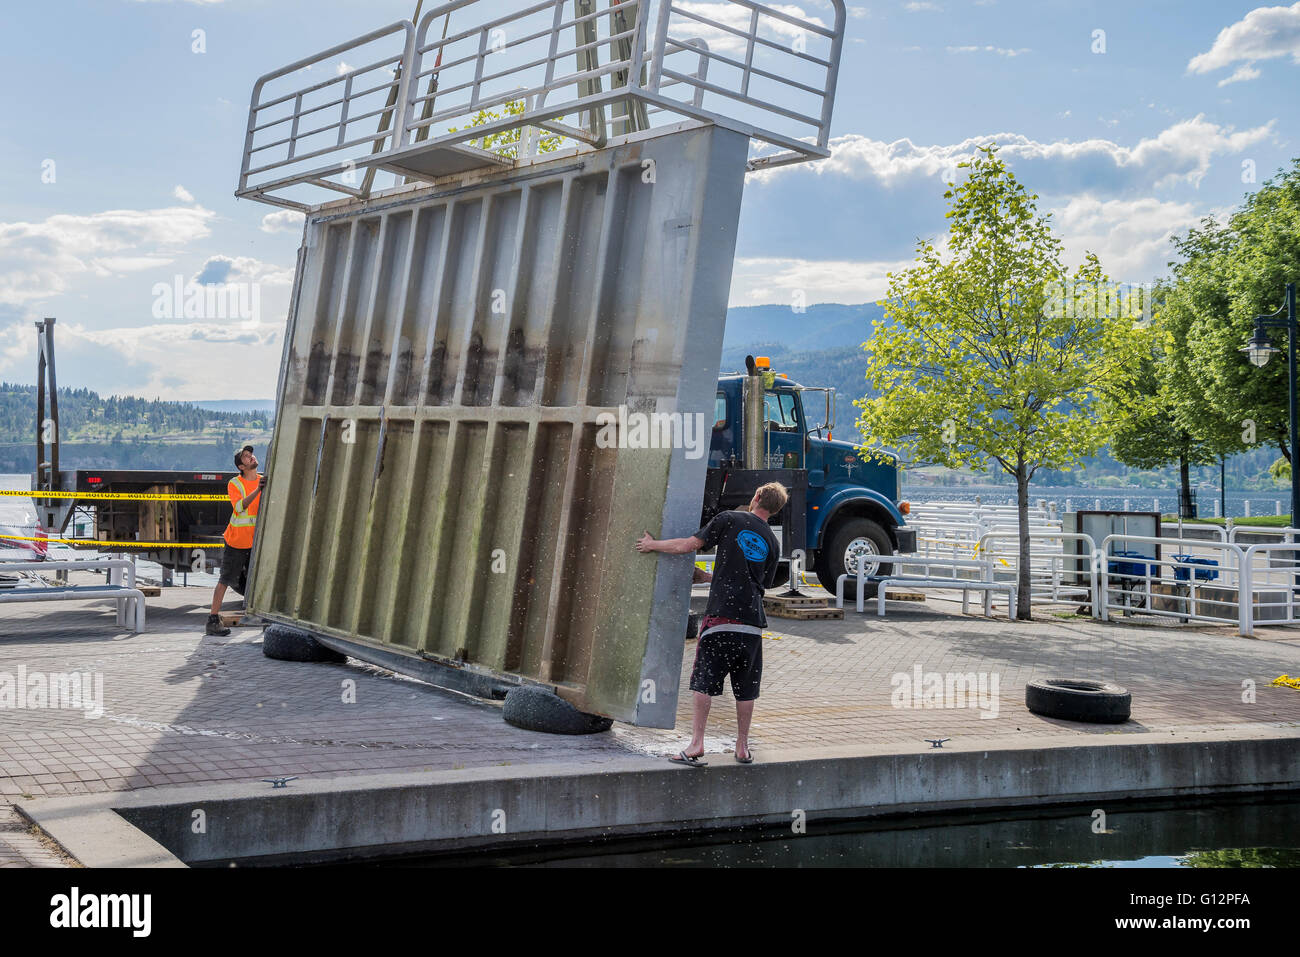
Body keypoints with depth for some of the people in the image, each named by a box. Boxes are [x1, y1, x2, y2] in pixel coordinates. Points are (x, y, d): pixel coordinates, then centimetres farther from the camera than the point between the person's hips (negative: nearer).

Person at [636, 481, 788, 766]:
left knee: (704, 682, -1)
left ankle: (696, 744, -6)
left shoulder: (729, 520, 0)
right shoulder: (772, 543, 12)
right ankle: (742, 747, 17)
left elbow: (689, 545, -2)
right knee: (745, 688, 11)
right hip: (752, 621, 4)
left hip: (721, 616, -3)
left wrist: (652, 544, 14)